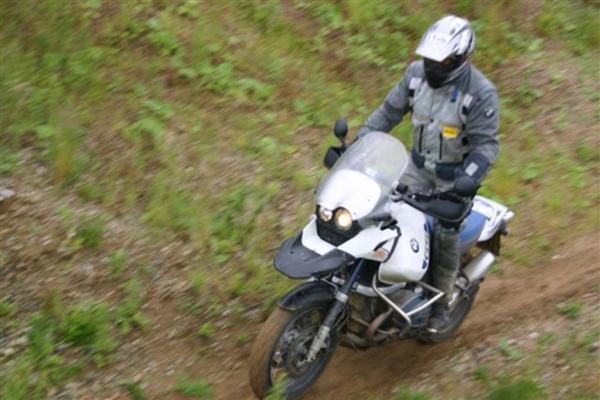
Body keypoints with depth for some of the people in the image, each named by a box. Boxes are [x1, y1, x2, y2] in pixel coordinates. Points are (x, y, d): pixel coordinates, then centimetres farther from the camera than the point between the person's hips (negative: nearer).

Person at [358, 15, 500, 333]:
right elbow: (390, 111, 3)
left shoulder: (481, 93, -22)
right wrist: (357, 144, -5)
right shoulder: (417, 73, -7)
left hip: (457, 174, -5)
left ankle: (442, 303, 5)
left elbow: (487, 143, -21)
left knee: (445, 234, -12)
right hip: (420, 164, 5)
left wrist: (467, 181, -35)